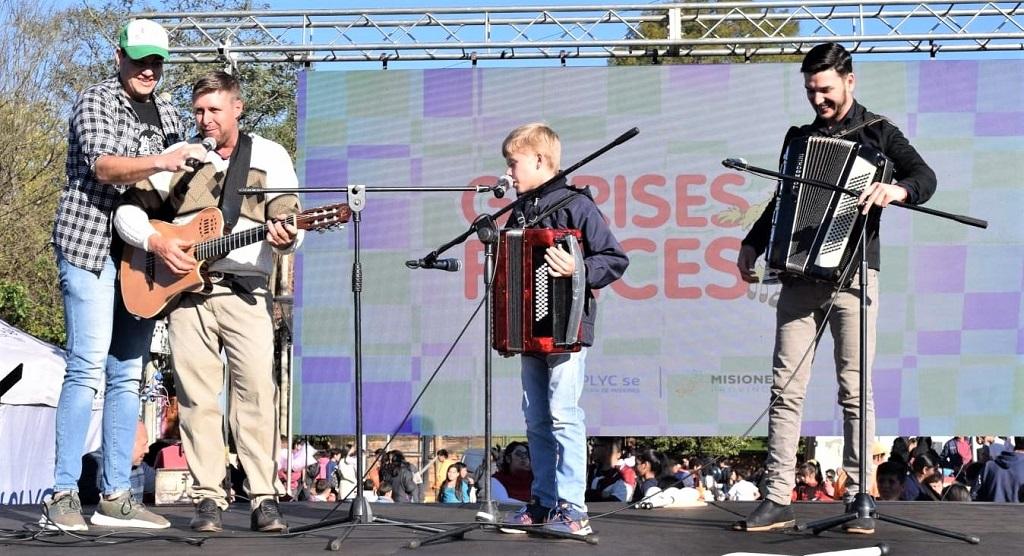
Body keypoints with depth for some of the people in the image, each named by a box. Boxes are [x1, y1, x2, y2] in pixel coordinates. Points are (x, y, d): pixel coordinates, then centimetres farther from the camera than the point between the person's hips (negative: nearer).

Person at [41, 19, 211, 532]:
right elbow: (102, 164, -22)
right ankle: (63, 497, -13)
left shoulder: (169, 116, 16)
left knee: (127, 376, 6)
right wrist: (160, 162, -36)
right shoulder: (95, 102, -4)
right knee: (88, 370, -13)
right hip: (91, 247, -7)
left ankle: (115, 497, 10)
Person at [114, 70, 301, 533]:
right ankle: (208, 498, 4)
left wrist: (284, 237, -23)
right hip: (185, 289, 2)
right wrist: (156, 243, -7)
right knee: (197, 395, -1)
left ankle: (263, 499, -5)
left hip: (245, 291, -2)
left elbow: (289, 219, 0)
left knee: (257, 390, -9)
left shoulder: (269, 156, 8)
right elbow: (128, 210, 11)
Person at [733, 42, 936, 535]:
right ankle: (778, 500, 0)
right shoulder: (799, 137, 17)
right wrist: (753, 244, 14)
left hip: (853, 275, -4)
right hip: (799, 275, 4)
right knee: (786, 387, -2)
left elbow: (925, 176, -8)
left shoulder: (876, 133, 5)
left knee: (855, 389, -4)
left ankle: (859, 502, -1)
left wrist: (895, 189, -29)